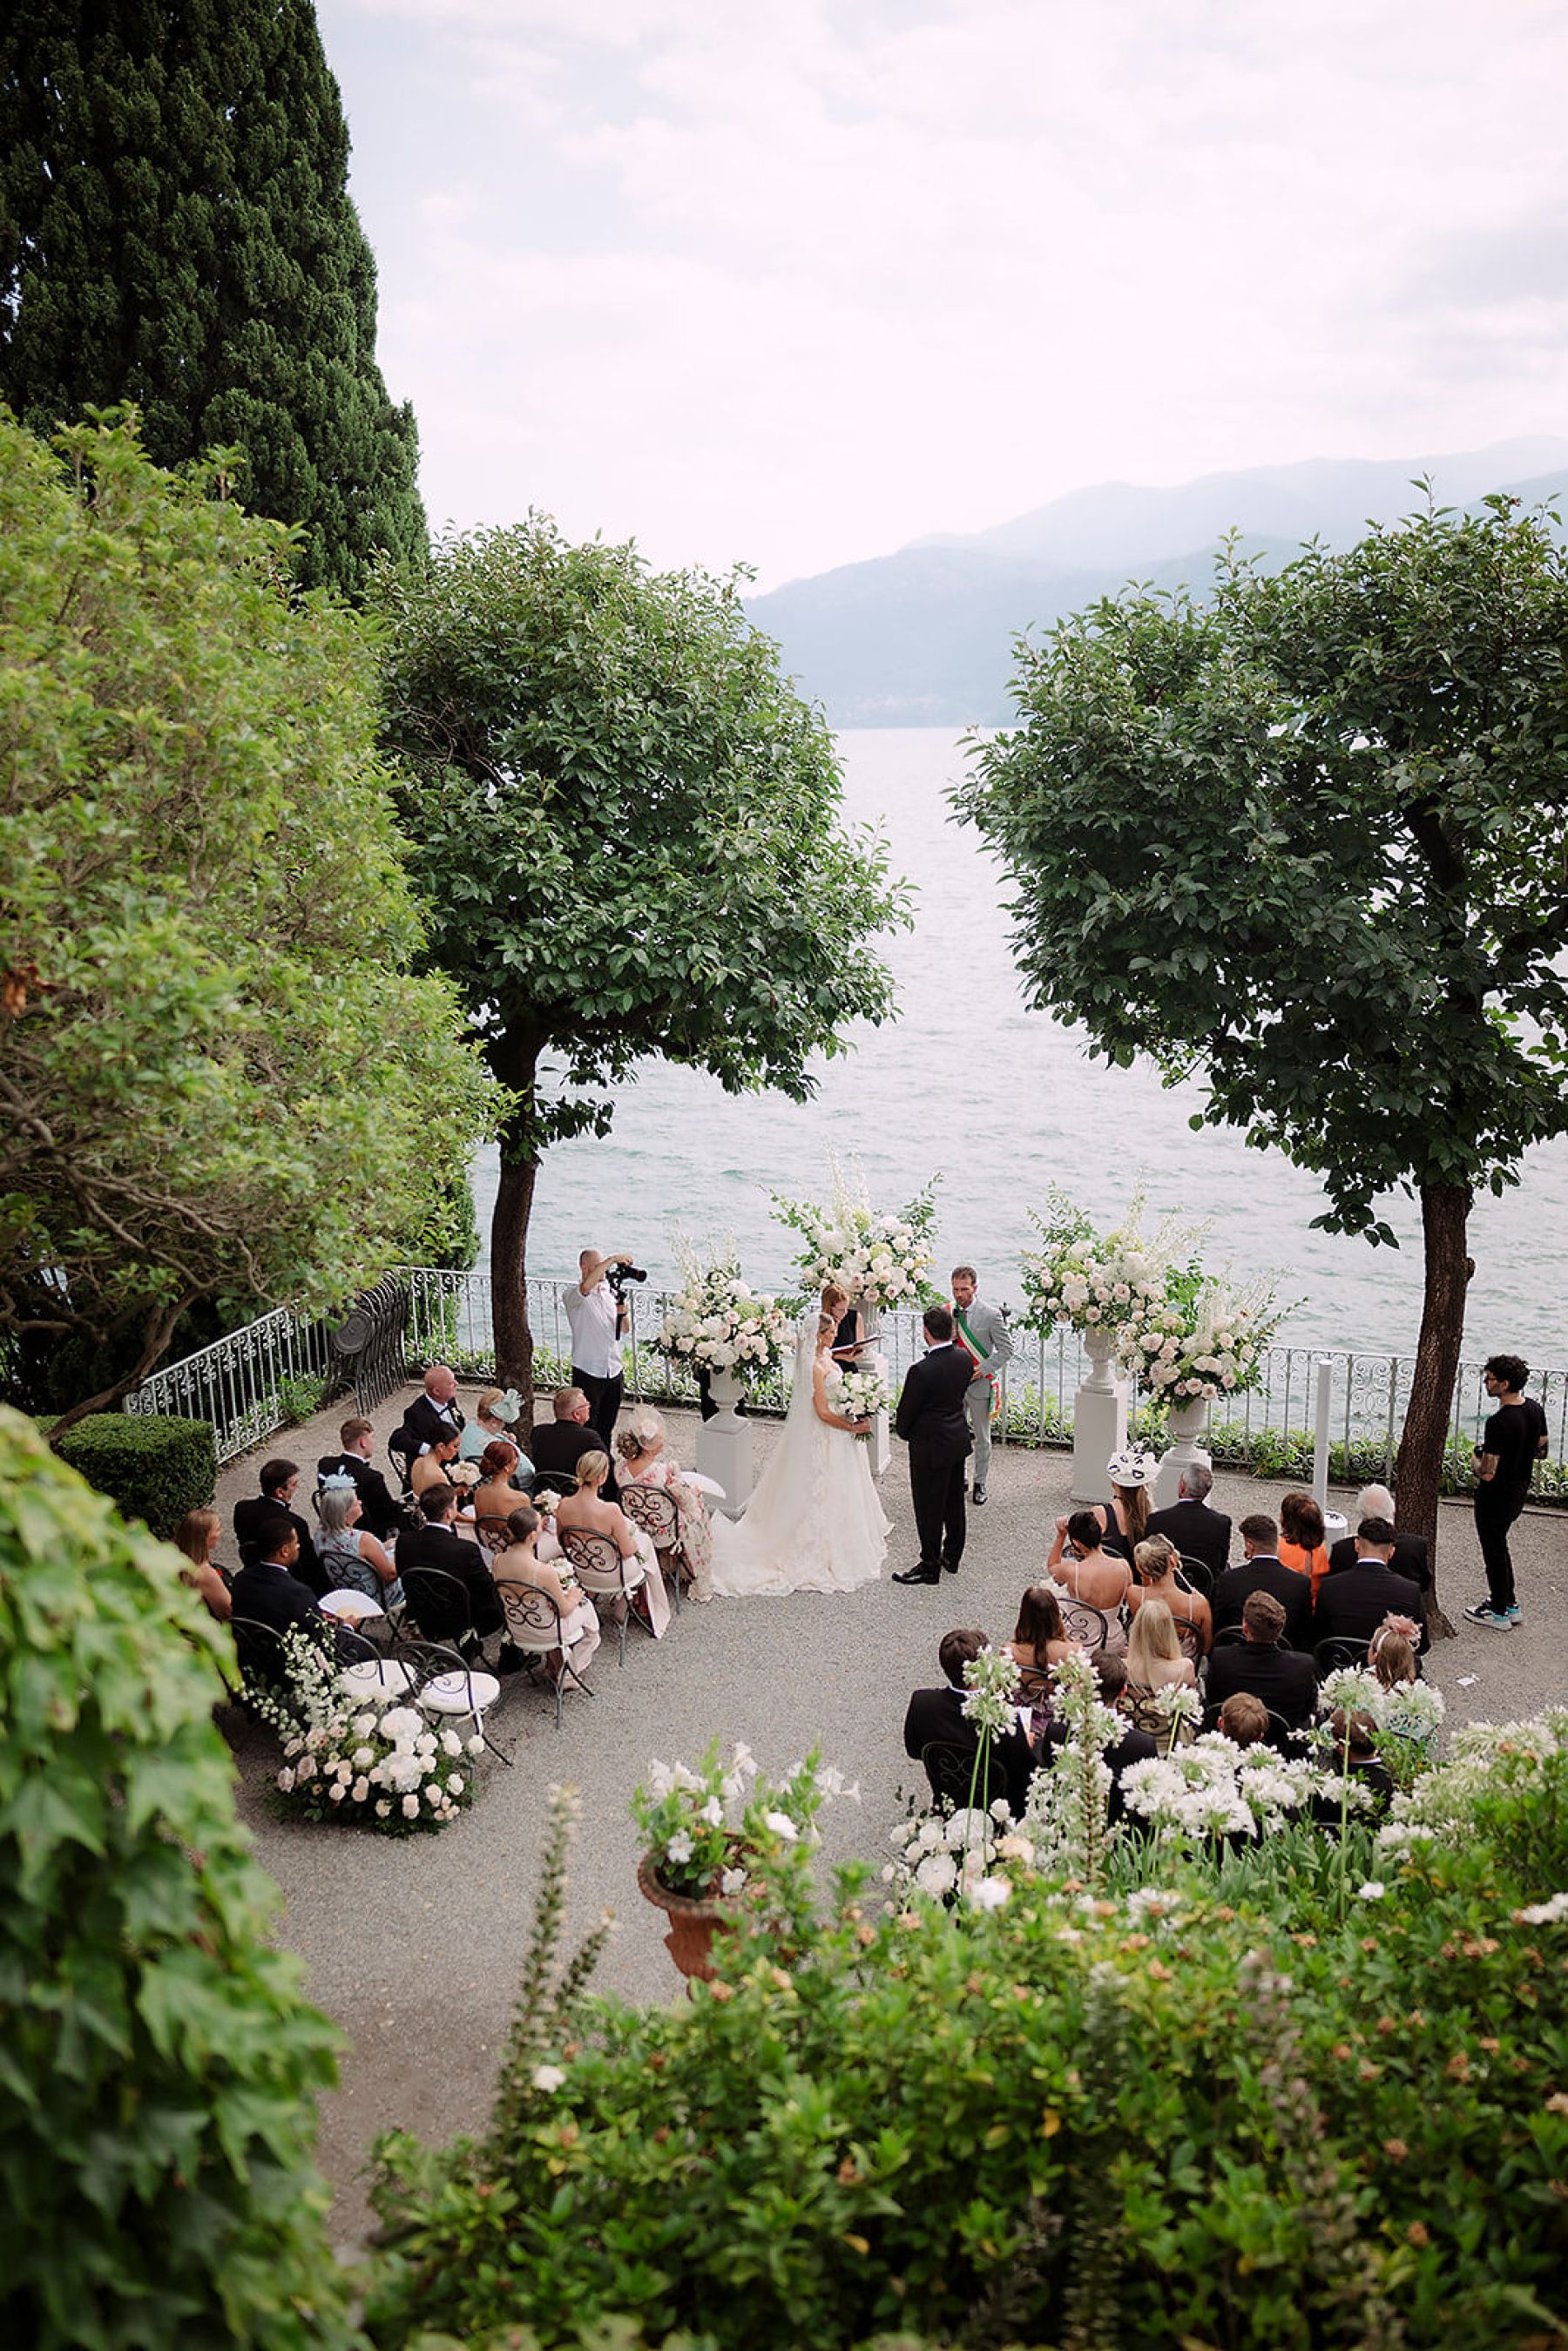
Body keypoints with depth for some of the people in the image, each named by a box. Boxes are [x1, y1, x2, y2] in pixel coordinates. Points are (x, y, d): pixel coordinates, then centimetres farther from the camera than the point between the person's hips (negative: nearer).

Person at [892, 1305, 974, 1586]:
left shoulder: (921, 1370, -28)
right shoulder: (965, 1358, -8)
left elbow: (906, 1412, -14)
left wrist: (904, 1433, 5)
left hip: (931, 1446, -7)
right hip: (959, 1439, 7)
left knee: (929, 1508, 6)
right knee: (954, 1502, 21)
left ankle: (930, 1567, 18)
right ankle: (952, 1557, 35)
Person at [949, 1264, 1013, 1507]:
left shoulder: (991, 1315, -13)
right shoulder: (949, 1313, 1)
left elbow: (1006, 1349, -10)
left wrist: (982, 1369, -19)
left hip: (980, 1384, -4)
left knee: (982, 1438, 9)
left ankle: (979, 1484, 23)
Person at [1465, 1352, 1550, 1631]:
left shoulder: (1499, 1423, -31)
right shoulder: (1534, 1409, -4)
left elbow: (1488, 1473, -28)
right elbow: (1540, 1448, 11)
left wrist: (1477, 1463, -7)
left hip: (1496, 1496, -8)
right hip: (1520, 1491, 8)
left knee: (1494, 1550, 9)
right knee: (1499, 1544, 26)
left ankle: (1499, 1614, 21)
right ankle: (1509, 1602, 36)